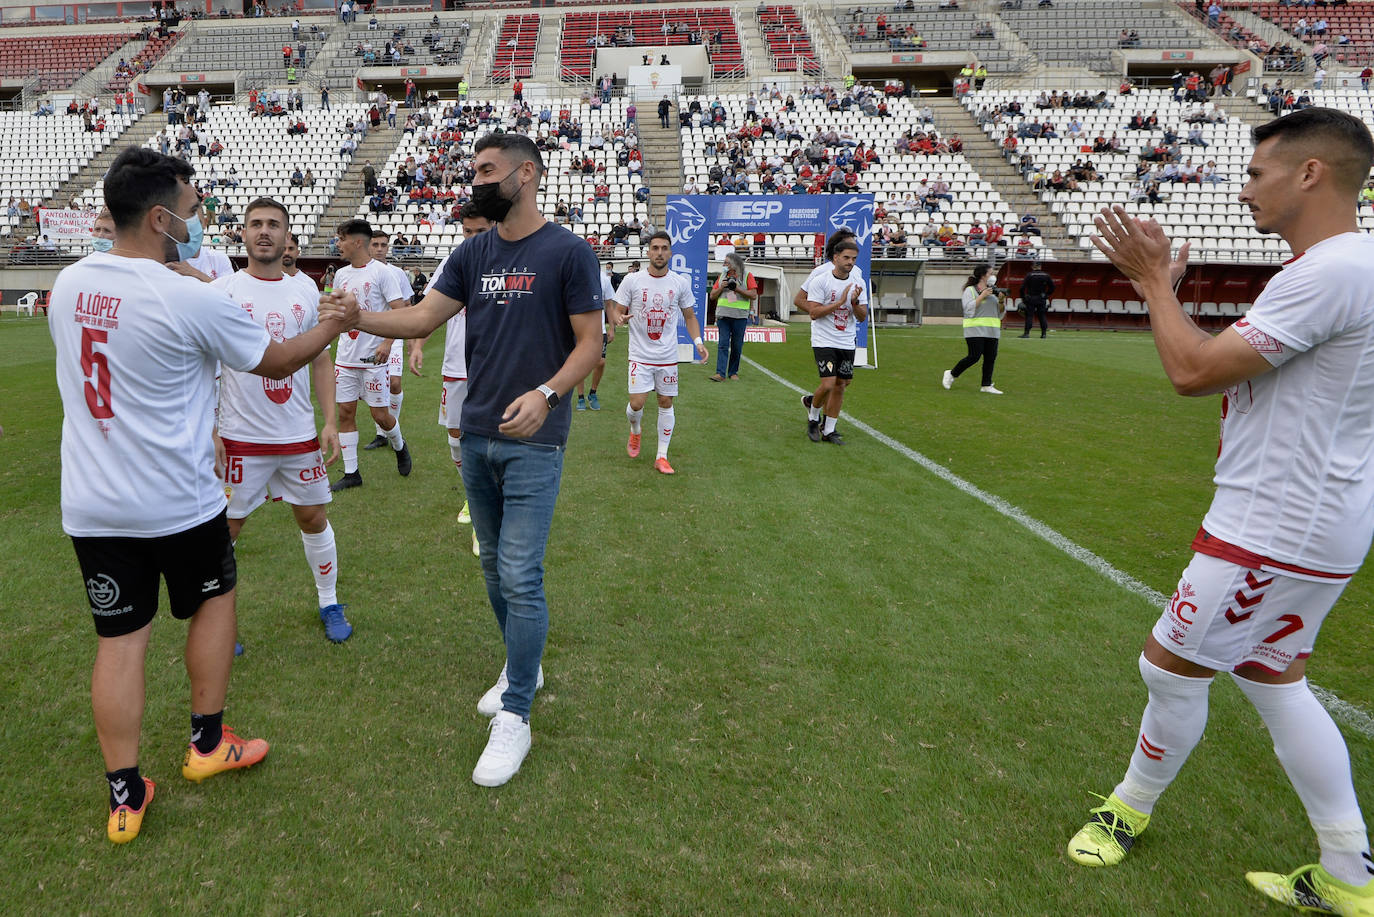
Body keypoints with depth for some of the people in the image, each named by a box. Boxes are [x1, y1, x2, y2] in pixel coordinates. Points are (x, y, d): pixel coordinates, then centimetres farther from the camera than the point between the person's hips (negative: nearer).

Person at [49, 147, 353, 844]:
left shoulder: (68, 285, 2)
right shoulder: (192, 300, -18)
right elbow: (277, 362, -5)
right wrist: (334, 324, 12)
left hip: (91, 505, 5)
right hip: (179, 501, -5)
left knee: (119, 637, 10)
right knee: (214, 598, 19)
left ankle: (125, 797, 18)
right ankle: (207, 743, 30)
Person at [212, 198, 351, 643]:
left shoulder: (306, 289, 6)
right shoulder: (222, 290, -4)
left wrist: (331, 421, 3)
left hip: (301, 435, 3)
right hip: (240, 438, -3)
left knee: (314, 519, 12)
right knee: (224, 527, 5)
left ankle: (329, 603, 29)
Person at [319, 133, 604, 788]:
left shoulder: (569, 253, -6)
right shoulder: (473, 254, 10)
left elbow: (588, 343, -7)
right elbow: (421, 318, 5)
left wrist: (546, 393, -23)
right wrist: (359, 317, -13)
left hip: (533, 443, -6)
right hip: (476, 437, 6)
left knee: (520, 576, -7)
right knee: (494, 567, 15)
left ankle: (514, 718, 5)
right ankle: (522, 667, 36)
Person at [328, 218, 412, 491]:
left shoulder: (382, 272, -8)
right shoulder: (341, 274, 11)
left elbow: (400, 310, -13)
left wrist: (387, 343, -22)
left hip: (373, 358, -6)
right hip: (345, 357, 6)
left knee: (380, 414, -2)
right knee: (345, 412, 4)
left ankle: (399, 447, 30)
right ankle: (351, 473, 12)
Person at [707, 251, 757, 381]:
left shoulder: (747, 276, 4)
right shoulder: (722, 276, 15)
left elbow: (753, 295, -4)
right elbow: (712, 296, 15)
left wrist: (737, 289, -12)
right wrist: (721, 287, -3)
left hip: (740, 317, -2)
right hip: (723, 315, 2)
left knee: (737, 346, 4)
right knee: (723, 344, -8)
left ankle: (733, 372, 14)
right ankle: (720, 373, -13)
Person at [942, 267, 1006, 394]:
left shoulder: (993, 291, 17)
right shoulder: (970, 290, 0)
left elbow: (1000, 314, 19)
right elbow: (968, 308, -13)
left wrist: (1001, 302, 0)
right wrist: (982, 296, -14)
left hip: (992, 331, 6)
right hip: (975, 330, -6)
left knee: (991, 358, 1)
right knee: (974, 356, -11)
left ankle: (987, 385, 8)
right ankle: (951, 374, 7)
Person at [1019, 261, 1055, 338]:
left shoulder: (1029, 275, -7)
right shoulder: (1046, 276, 4)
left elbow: (1022, 287, -10)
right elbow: (1052, 287, 8)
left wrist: (1023, 298, -1)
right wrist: (1046, 295, 17)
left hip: (1031, 299, -3)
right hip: (1042, 299, 3)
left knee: (1029, 315, -1)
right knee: (1042, 315, 9)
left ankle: (1027, 333, -6)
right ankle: (1044, 333, 10)